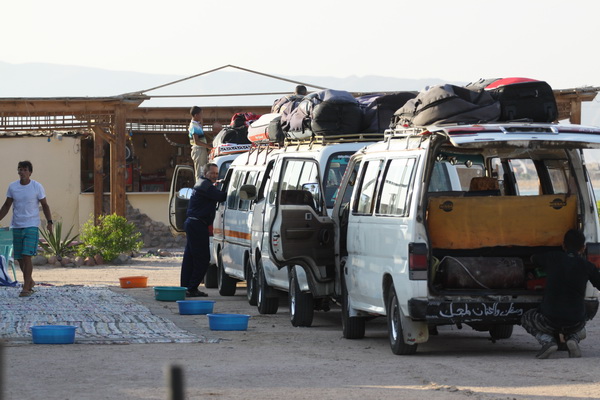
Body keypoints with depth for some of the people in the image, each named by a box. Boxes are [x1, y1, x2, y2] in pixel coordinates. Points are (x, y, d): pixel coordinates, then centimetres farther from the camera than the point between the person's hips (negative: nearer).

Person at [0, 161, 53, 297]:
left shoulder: (37, 187, -3)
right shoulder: (12, 187, 5)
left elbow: (45, 205, 4)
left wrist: (49, 221, -6)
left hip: (31, 226, -4)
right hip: (16, 226, 4)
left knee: (27, 256, -14)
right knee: (19, 258, 7)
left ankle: (26, 287, -11)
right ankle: (30, 281, 27)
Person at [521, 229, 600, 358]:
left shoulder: (552, 259, 4)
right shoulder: (587, 266, 2)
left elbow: (533, 259, 26)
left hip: (550, 320, -2)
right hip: (575, 322, 2)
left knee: (526, 319, 30)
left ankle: (548, 340, 2)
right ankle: (573, 339, 5)